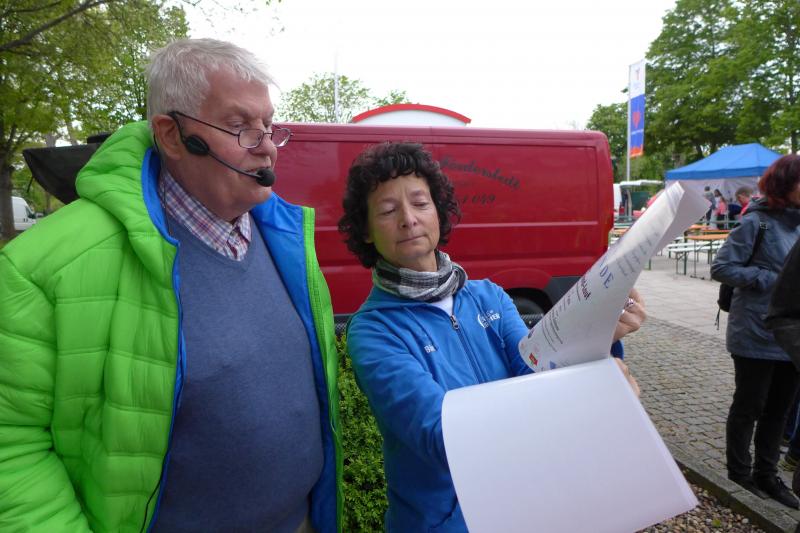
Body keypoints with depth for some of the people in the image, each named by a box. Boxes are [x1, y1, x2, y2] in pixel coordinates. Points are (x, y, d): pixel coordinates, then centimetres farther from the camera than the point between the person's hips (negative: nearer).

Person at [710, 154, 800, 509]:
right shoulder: (756, 222, -13)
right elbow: (721, 267, -16)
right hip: (757, 336, -7)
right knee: (749, 406, 8)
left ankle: (766, 474, 34)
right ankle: (739, 475, 26)